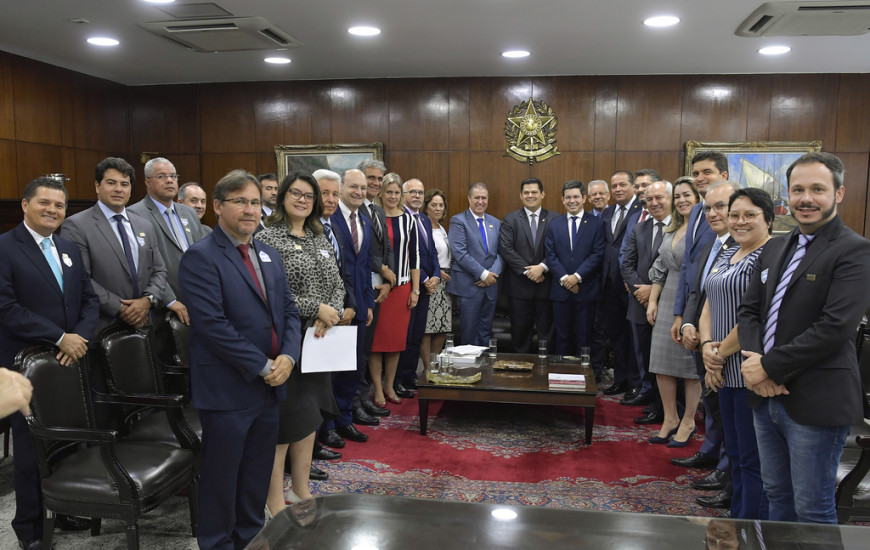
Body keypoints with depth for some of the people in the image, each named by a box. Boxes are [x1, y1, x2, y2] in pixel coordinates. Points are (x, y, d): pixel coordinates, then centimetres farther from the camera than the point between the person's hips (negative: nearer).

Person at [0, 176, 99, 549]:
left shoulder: (69, 249, 12)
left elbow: (89, 298, 12)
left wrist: (81, 337, -6)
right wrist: (59, 338, -17)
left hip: (72, 362, 5)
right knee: (31, 449, 7)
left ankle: (67, 509, 29)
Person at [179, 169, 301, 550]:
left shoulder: (269, 256, 12)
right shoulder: (201, 257, -11)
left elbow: (288, 311, 11)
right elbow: (213, 323, -19)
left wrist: (288, 356, -7)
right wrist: (262, 365, -17)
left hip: (270, 386, 7)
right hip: (227, 388, -6)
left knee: (259, 475, 17)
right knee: (222, 476, 9)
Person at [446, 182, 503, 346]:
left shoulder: (495, 223, 14)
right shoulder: (458, 221, -4)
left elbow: (501, 252, 10)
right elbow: (460, 253, -13)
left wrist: (493, 273, -8)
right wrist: (483, 274, -15)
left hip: (490, 286, 5)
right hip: (468, 286, -5)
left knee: (485, 333, 10)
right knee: (469, 333, 0)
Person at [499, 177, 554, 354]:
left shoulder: (554, 219, 5)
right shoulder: (510, 219, 5)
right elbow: (505, 249, -6)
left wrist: (542, 267, -16)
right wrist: (527, 271, -13)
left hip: (546, 283, 0)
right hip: (519, 285, 0)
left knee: (546, 331, 5)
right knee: (520, 331, 6)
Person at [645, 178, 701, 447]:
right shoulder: (671, 231, 13)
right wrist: (652, 301, 9)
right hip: (667, 302, 7)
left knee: (690, 364, 5)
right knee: (662, 363, 8)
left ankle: (688, 422, 20)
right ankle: (670, 418, 23)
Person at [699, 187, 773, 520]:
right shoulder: (727, 256, 15)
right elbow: (709, 305, 14)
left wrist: (721, 353, -11)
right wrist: (707, 346, -3)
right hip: (725, 371, 9)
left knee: (753, 460, 1)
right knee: (735, 453, 18)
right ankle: (736, 520, 31)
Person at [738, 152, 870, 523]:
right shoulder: (775, 248, 12)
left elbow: (834, 327, -21)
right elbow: (748, 310, 10)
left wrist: (770, 366, -17)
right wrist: (753, 360, -8)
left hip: (816, 402, -7)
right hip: (767, 396, 7)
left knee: (812, 511, 6)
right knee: (777, 496, 20)